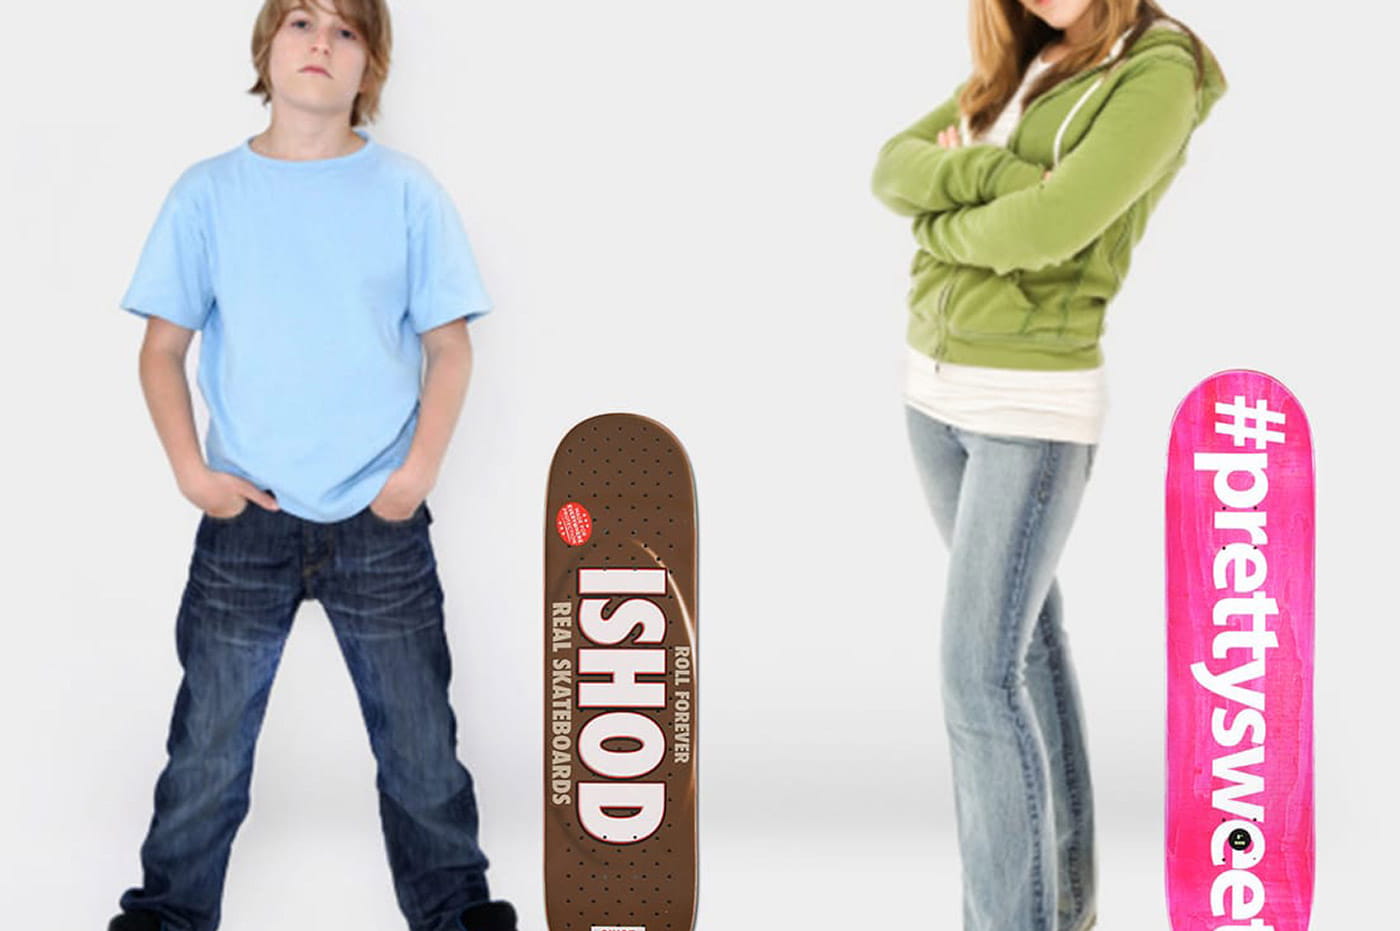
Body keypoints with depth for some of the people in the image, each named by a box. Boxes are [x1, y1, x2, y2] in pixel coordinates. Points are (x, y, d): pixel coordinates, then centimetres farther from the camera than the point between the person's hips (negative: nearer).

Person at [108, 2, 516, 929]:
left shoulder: (408, 192, 0)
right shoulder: (208, 193, 1)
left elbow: (449, 346, 4)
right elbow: (164, 347, 6)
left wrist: (420, 469, -7)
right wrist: (190, 468, -6)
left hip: (380, 523, 0)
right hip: (246, 517, 0)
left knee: (420, 740, 8)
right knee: (208, 744, 7)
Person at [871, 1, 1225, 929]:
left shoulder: (1158, 80, -16)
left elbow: (1045, 231, -27)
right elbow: (896, 170, 0)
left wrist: (944, 224, -7)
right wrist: (991, 178, -20)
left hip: (1036, 412, -8)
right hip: (940, 392, 8)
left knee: (978, 675, -12)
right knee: (1025, 631, 16)